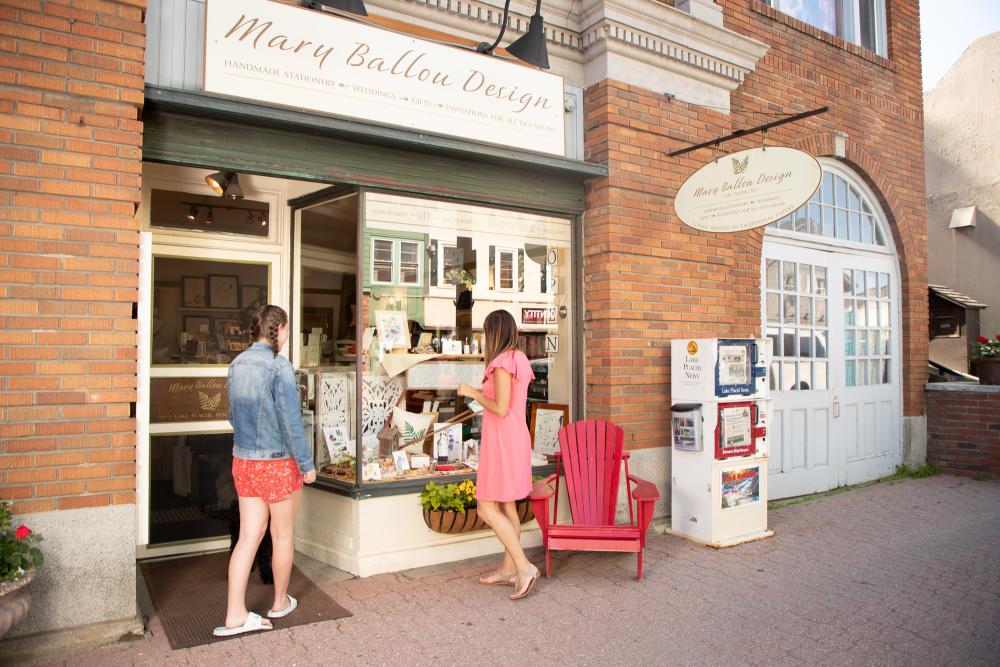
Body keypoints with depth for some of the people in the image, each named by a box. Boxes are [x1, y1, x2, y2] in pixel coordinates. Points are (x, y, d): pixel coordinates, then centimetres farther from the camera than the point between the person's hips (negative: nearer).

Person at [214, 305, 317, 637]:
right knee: (282, 535, 13)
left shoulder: (237, 364, 3)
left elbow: (234, 415, 13)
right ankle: (280, 602, 31)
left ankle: (235, 615, 13)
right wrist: (307, 464, -9)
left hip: (244, 461, 6)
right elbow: (291, 422, -19)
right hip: (279, 463, -6)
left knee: (249, 537, 12)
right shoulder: (279, 366, -19)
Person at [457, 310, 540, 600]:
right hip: (517, 437, 10)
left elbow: (501, 409, -21)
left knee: (487, 509, -6)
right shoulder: (520, 359, 12)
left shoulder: (502, 362, -16)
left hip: (502, 441, -10)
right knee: (506, 506, 15)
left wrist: (473, 393, -9)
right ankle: (508, 569, 22)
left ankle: (524, 567, -8)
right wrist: (486, 388, 22)